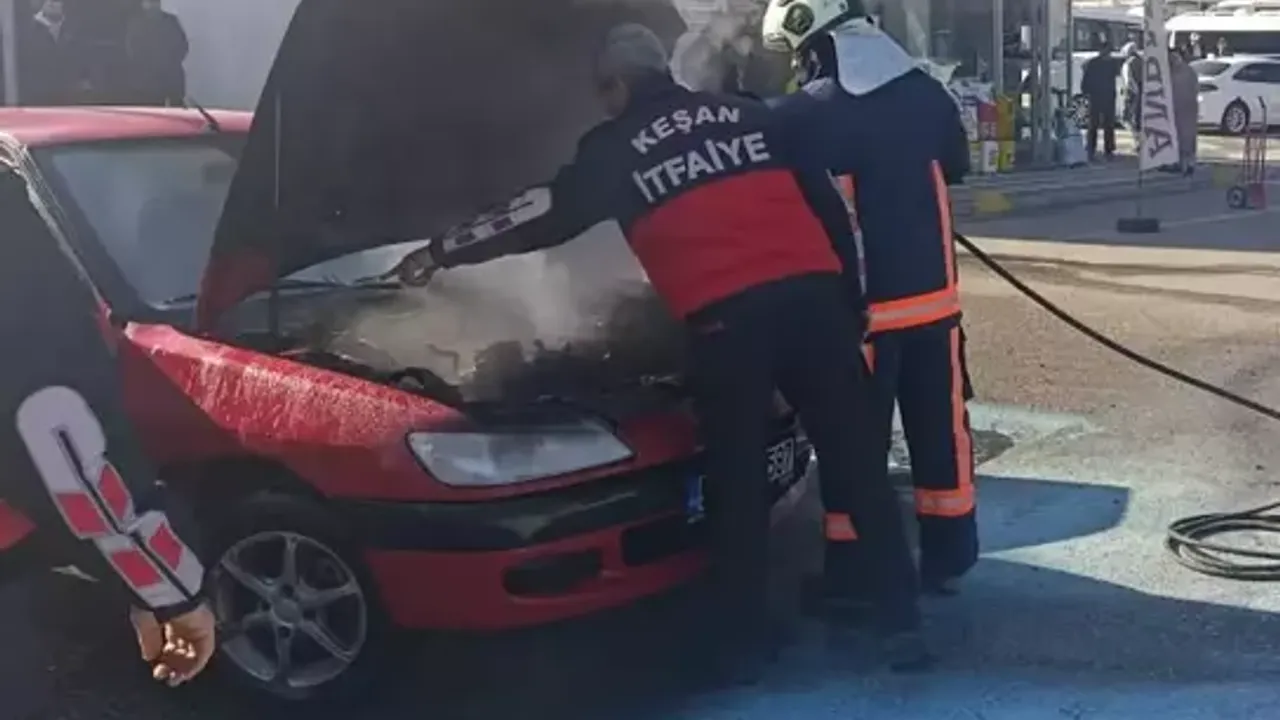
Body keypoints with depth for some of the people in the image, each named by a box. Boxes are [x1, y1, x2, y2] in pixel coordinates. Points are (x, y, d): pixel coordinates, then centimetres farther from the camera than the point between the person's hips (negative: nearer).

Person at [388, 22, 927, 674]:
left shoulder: (614, 149, 12)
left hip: (725, 320, -3)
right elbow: (828, 205, 20)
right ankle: (901, 622, 7)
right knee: (854, 459, 7)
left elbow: (541, 220, 18)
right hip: (812, 296, 3)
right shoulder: (752, 116, 23)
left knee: (737, 482, 9)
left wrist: (441, 253, 29)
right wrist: (849, 299, 25)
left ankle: (745, 642, 15)